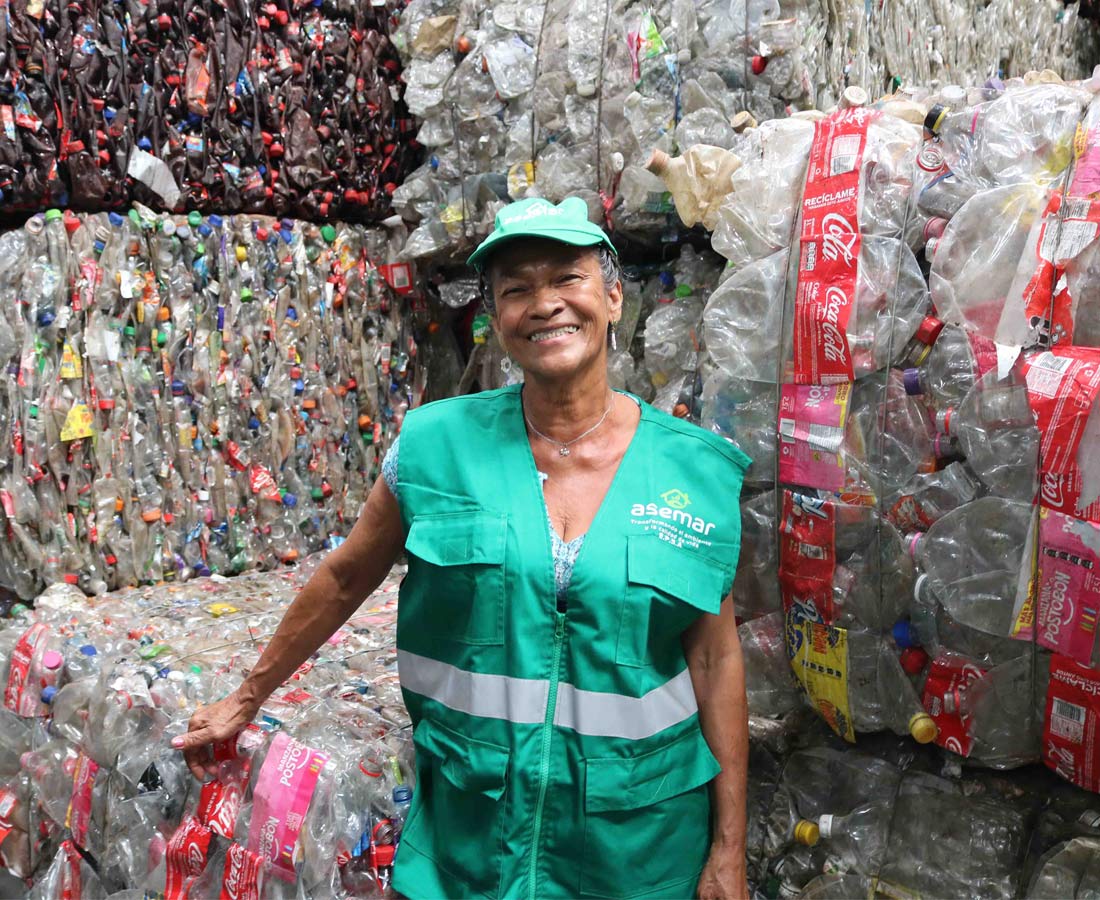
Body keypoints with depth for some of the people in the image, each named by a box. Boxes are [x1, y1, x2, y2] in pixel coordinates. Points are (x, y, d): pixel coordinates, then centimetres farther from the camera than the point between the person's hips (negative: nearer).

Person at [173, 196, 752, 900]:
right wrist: (247, 700, 13)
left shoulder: (697, 471, -7)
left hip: (636, 840, 1)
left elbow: (716, 662, -2)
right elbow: (344, 580, 4)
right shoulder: (438, 444, -8)